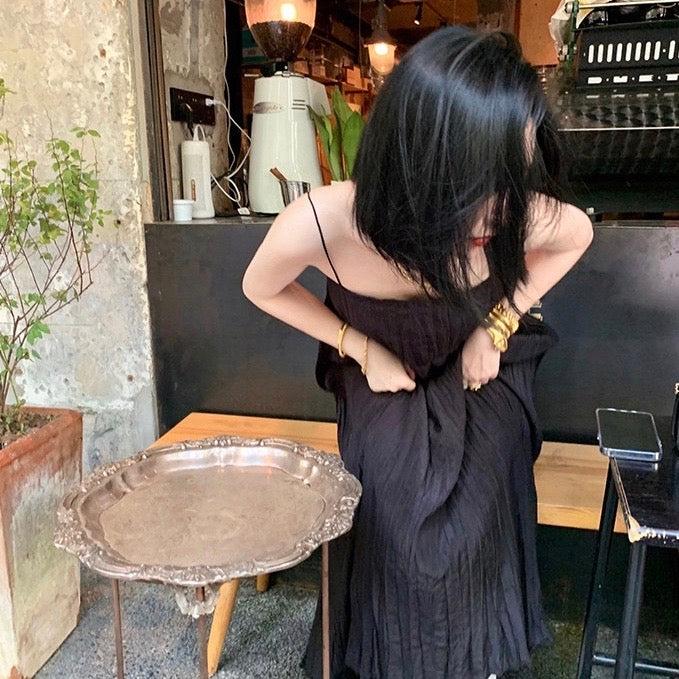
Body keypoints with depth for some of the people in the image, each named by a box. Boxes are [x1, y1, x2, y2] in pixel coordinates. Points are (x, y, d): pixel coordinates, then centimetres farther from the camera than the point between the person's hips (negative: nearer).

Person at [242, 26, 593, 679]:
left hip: (481, 392, 2)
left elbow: (577, 234, -8)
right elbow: (261, 288, -13)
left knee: (477, 546, 16)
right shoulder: (318, 224, -37)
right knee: (392, 552, 12)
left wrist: (498, 323, -16)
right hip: (385, 402, -1)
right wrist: (362, 348, -17)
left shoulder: (512, 212, -34)